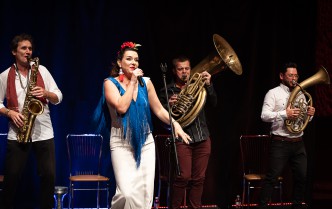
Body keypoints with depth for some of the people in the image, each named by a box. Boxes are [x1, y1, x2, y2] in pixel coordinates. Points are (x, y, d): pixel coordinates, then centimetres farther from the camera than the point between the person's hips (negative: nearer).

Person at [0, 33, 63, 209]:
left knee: (49, 176, -2)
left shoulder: (41, 70, 8)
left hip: (44, 132, 1)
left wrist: (45, 93, -13)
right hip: (17, 134, -1)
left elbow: (58, 98, 7)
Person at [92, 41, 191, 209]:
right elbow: (121, 107, -19)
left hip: (146, 143, 4)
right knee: (128, 193, -18)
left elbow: (159, 109, 8)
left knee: (145, 193, 1)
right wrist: (132, 82, -12)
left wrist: (175, 124, -5)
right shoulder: (110, 83, -4)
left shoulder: (145, 82, 6)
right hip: (122, 144, -4)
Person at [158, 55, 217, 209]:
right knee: (183, 177, -11)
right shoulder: (167, 91, 4)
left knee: (198, 178, 6)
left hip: (202, 138, 4)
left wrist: (208, 85, -12)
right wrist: (169, 105, -22)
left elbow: (213, 104, 2)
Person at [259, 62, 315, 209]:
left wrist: (310, 114, -1)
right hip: (280, 143, -6)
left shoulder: (300, 95, 16)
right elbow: (264, 116, -13)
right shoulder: (273, 93, -2)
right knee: (272, 177, -6)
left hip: (298, 143, 6)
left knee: (302, 177, 9)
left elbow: (305, 118, 22)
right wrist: (285, 114, -25)